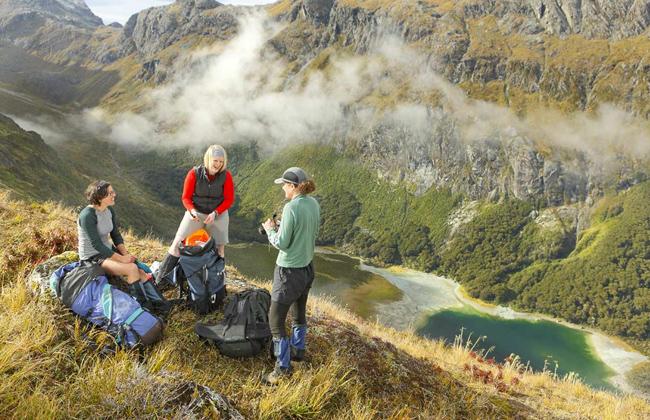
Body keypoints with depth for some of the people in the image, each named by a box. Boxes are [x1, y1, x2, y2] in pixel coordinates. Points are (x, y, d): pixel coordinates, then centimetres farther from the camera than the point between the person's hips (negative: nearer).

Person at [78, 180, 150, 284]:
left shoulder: (109, 210, 1)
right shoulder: (87, 215, -22)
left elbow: (116, 235, 6)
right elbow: (96, 245, -23)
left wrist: (126, 254, -10)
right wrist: (121, 259, -22)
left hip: (108, 251, 7)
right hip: (92, 257, -7)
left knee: (140, 271, -11)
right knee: (132, 269, -25)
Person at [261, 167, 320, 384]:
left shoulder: (291, 207, -23)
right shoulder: (314, 204, 1)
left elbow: (282, 243, -20)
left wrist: (270, 229, -2)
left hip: (289, 271, -8)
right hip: (307, 267, 8)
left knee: (275, 320, 5)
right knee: (299, 313, 26)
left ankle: (283, 366, 14)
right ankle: (298, 350, 44)